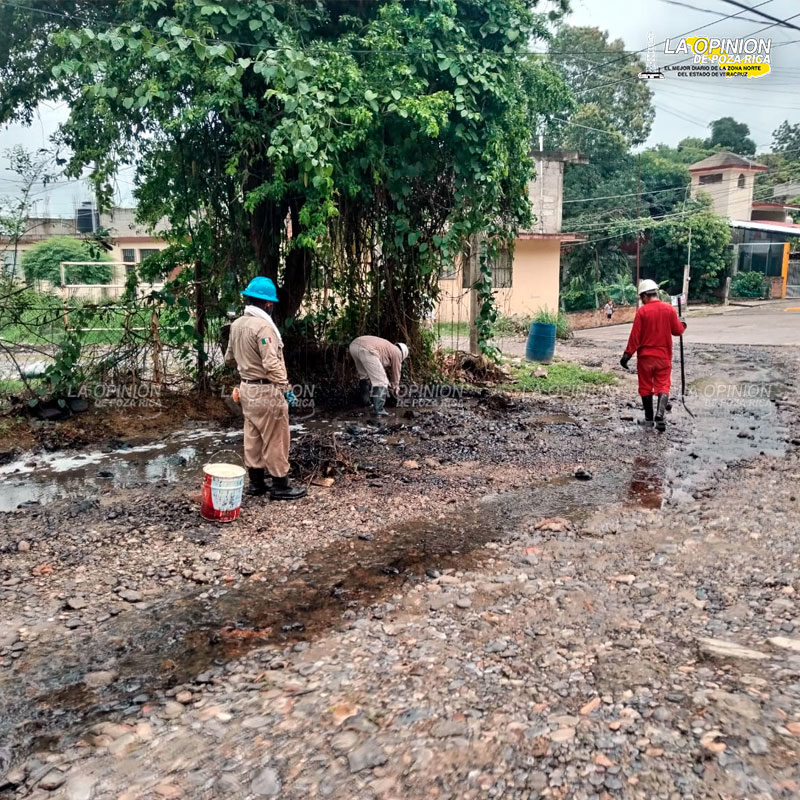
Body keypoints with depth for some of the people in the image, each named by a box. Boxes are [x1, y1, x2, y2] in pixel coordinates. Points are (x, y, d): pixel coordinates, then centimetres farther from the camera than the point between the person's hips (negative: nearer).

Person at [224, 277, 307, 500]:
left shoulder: (237, 324, 7)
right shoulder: (263, 326, -20)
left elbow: (229, 359, 17)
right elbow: (272, 364, -25)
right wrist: (287, 389, -21)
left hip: (247, 388, 9)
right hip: (266, 390, -9)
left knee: (253, 438, 15)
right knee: (275, 440, 0)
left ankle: (256, 482, 23)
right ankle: (280, 486, 8)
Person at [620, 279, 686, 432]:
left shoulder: (642, 311, -10)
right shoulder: (669, 309, -3)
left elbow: (635, 336, -10)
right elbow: (678, 331, 4)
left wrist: (627, 354, -5)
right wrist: (682, 323, 26)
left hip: (645, 356, -1)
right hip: (664, 356, 1)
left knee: (646, 387, 11)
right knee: (663, 386, 5)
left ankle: (649, 418, 19)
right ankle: (660, 415, -16)